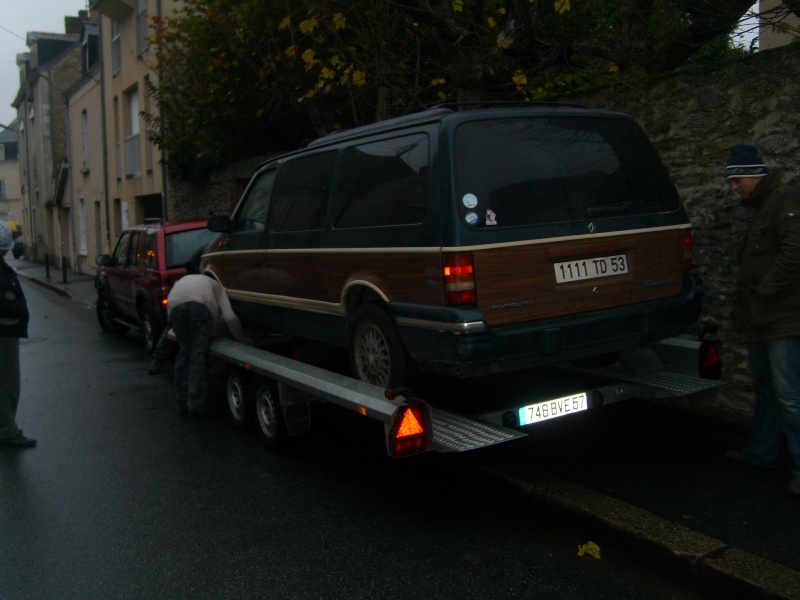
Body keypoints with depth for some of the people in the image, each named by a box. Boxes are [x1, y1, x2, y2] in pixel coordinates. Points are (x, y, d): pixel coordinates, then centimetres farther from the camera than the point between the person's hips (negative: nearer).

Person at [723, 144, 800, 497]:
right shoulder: (761, 210, 21)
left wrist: (765, 291, -18)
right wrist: (744, 306, 15)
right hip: (762, 320, 11)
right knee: (765, 390, 18)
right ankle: (762, 452, 28)